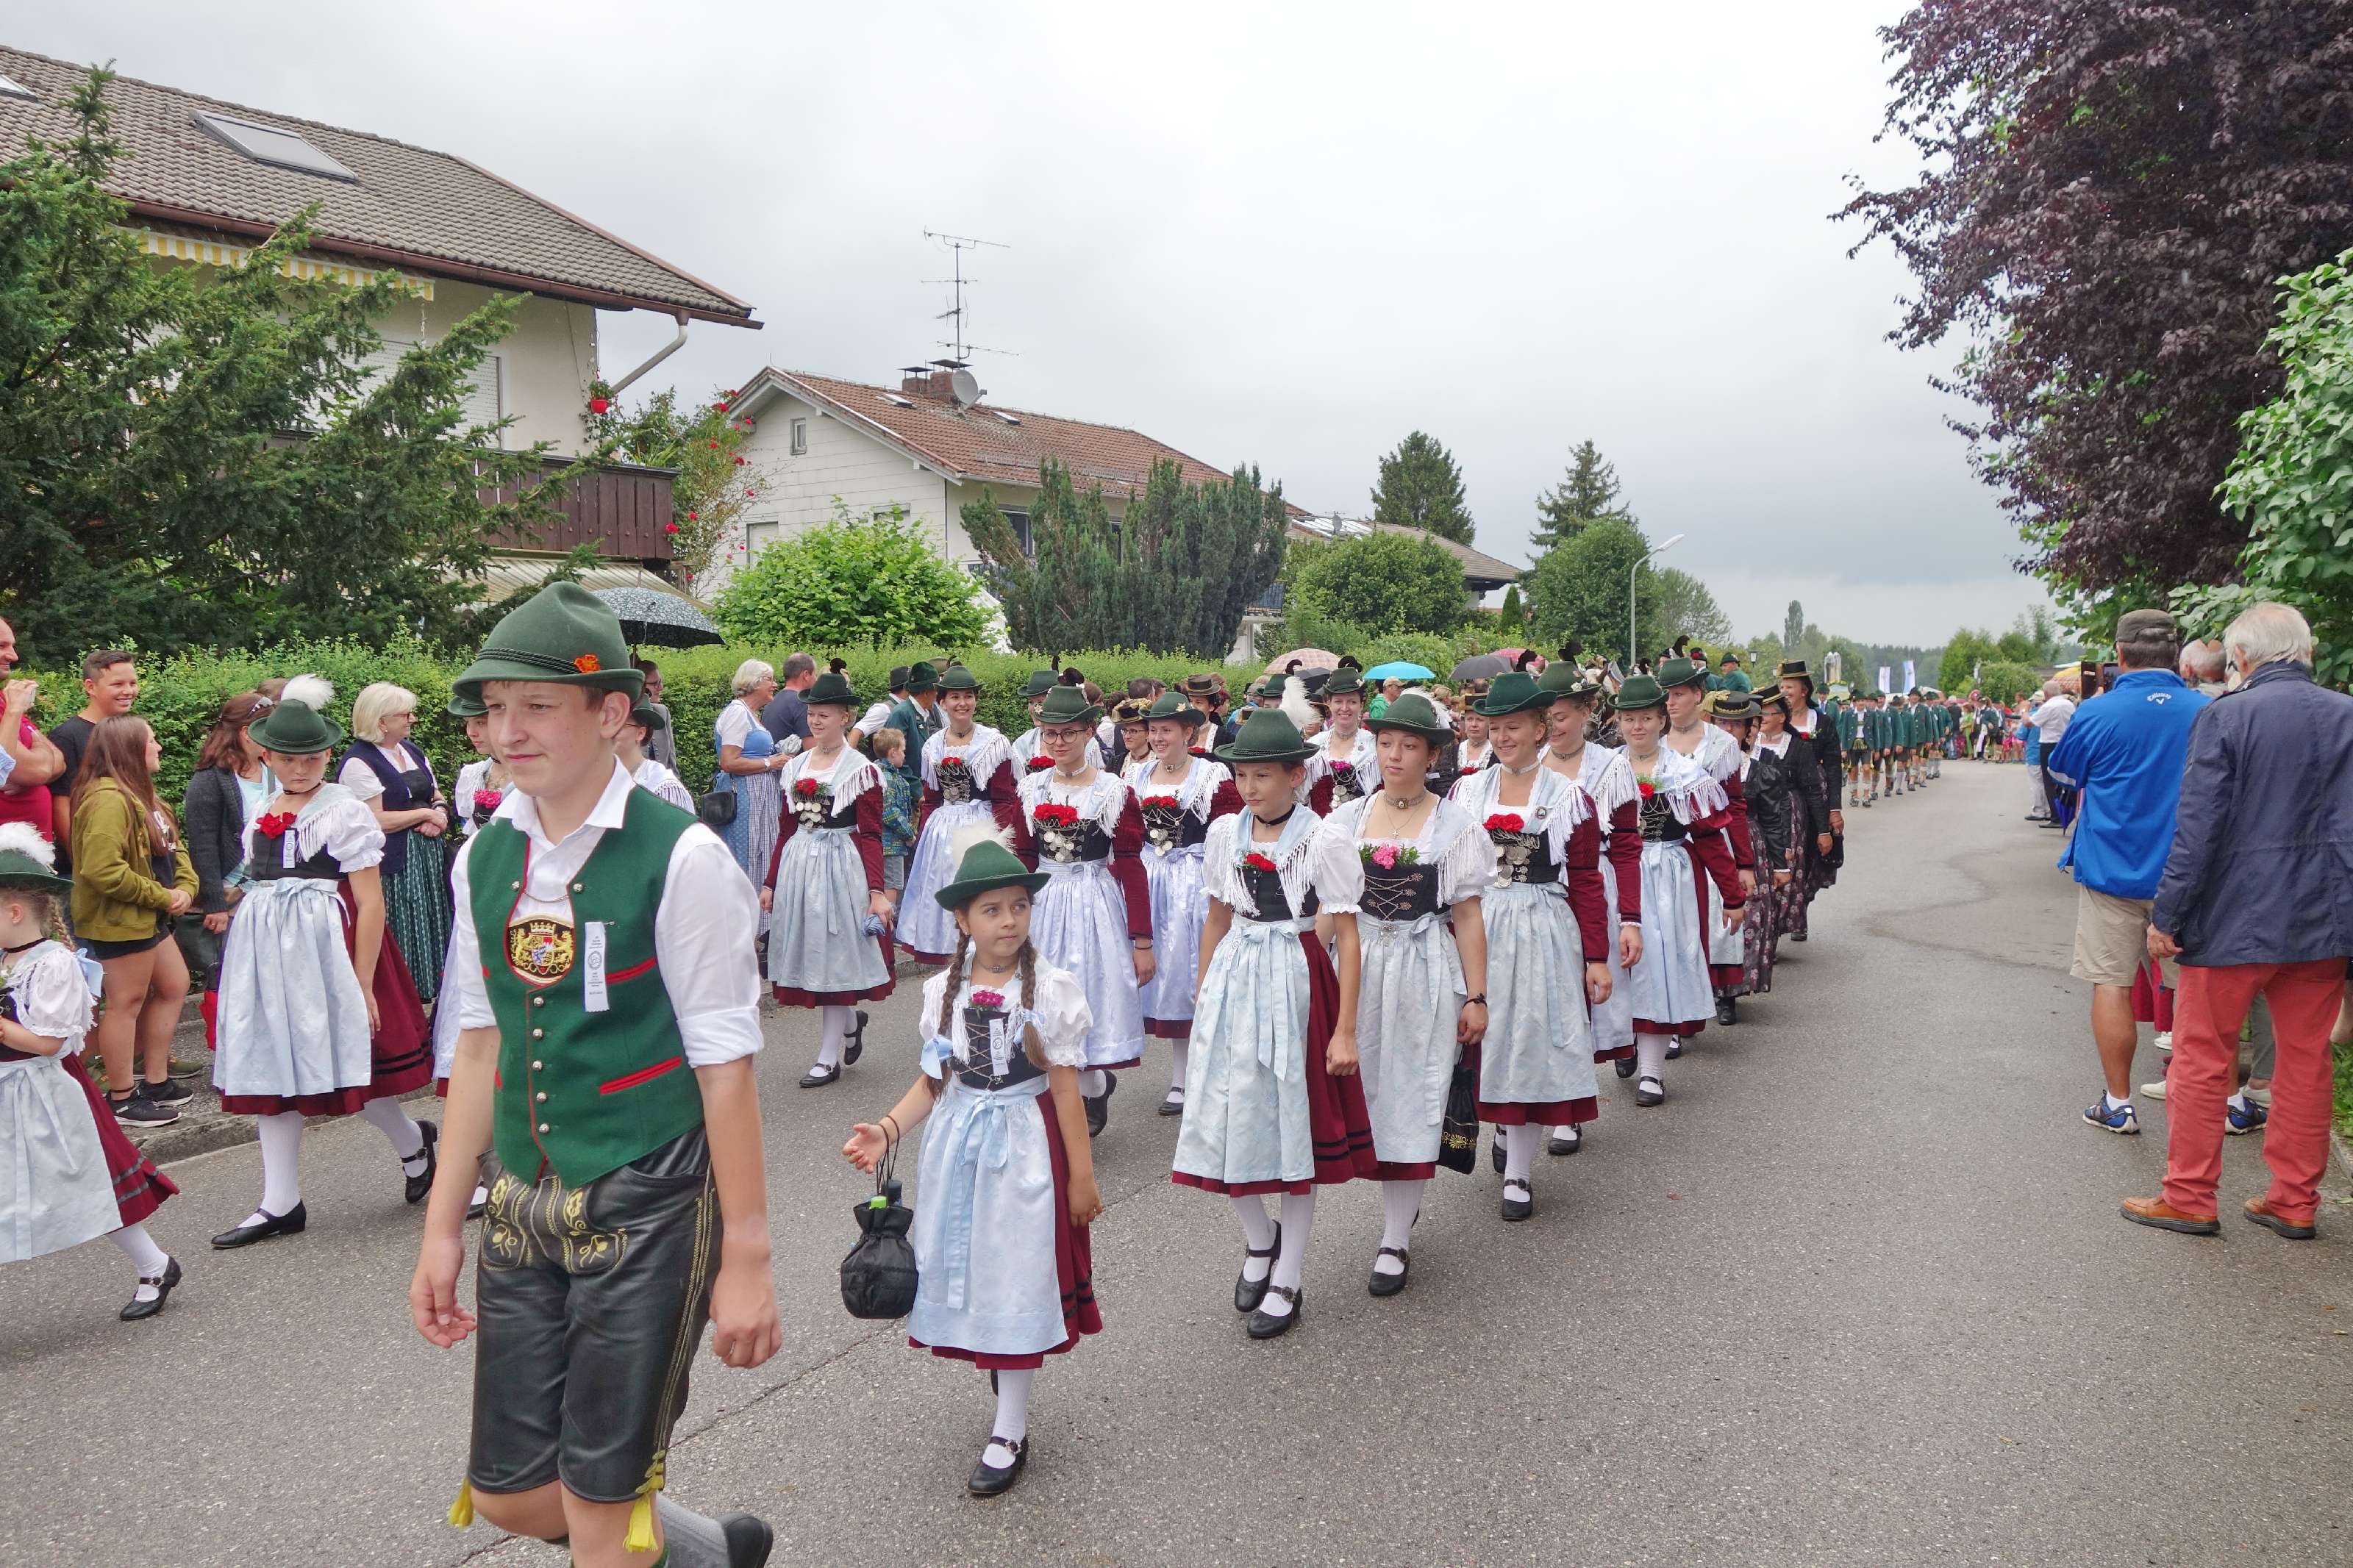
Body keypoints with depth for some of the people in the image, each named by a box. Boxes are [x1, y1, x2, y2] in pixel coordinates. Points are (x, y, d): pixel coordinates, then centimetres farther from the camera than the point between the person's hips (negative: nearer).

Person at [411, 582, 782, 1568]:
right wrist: (444, 1228, 12)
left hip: (646, 1208, -6)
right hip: (521, 1208, 6)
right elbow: (480, 1044, 11)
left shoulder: (681, 859, -14)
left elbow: (724, 1065, -13)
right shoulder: (482, 860, 4)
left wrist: (746, 1258, -11)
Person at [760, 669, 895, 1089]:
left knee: (834, 956, -1)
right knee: (812, 954, 9)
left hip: (841, 866, -6)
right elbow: (787, 829, 15)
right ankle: (852, 1020, 34)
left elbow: (871, 835, -8)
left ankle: (829, 1057, 7)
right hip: (799, 865, 6)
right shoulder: (796, 766, 10)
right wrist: (770, 882, 14)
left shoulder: (861, 769, -6)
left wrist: (877, 891, -16)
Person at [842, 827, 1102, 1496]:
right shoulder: (943, 991, 1)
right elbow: (932, 1081, 6)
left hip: (1026, 1145, -4)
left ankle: (1010, 1432, 12)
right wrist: (887, 1130, -10)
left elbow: (1065, 1088, -7)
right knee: (970, 1268, 8)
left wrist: (1081, 1174, -5)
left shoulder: (1052, 988, -10)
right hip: (958, 1142, 4)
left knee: (1017, 1278, 1)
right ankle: (1005, 1369, 32)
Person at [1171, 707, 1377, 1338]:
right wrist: (1203, 997, 15)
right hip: (1235, 978, 4)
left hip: (1297, 980, -4)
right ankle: (1259, 1238, 34)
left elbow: (1347, 935, -10)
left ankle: (1286, 1282, 19)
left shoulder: (1320, 838, -11)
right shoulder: (1225, 833, 3)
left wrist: (1345, 1029, -12)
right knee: (1230, 1114, 6)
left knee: (1297, 1121, 6)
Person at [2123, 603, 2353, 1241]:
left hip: (2234, 921, -5)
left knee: (2200, 1061, 6)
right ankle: (2296, 1203, 22)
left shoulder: (2224, 717, -11)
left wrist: (2167, 916, -9)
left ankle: (2189, 1199, 12)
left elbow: (2197, 827, -14)